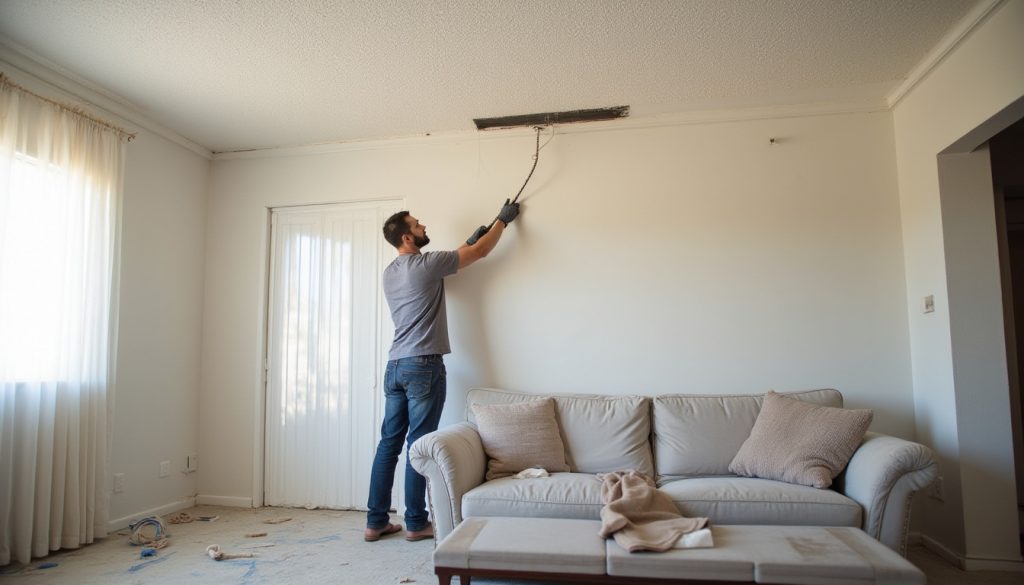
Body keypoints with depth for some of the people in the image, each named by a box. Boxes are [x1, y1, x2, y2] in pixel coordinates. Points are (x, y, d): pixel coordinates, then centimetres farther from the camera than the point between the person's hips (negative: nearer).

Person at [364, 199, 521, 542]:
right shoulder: (424, 264, -9)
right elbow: (480, 252, 1)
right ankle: (416, 523, 9)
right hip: (423, 365, -8)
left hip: (395, 366, 8)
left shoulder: (390, 272, 15)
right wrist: (503, 220, 15)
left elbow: (451, 262, 28)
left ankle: (376, 522, 17)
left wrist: (469, 241, 30)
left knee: (389, 443, 10)